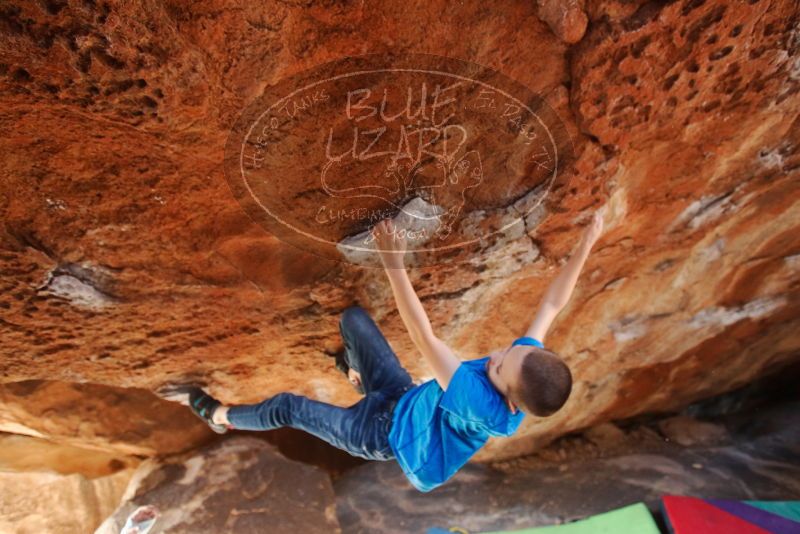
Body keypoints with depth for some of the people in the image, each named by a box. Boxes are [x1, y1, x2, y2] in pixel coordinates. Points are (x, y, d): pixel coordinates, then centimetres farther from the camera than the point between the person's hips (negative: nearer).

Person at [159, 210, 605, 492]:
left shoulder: (479, 403, -43)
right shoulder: (525, 365, -24)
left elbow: (425, 339, -48)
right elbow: (553, 304, -16)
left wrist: (395, 264, -49)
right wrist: (586, 245, -21)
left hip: (388, 433, -6)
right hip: (404, 399, 6)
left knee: (288, 408, 5)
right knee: (353, 317, 7)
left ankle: (221, 416, 39)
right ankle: (359, 376, 41)